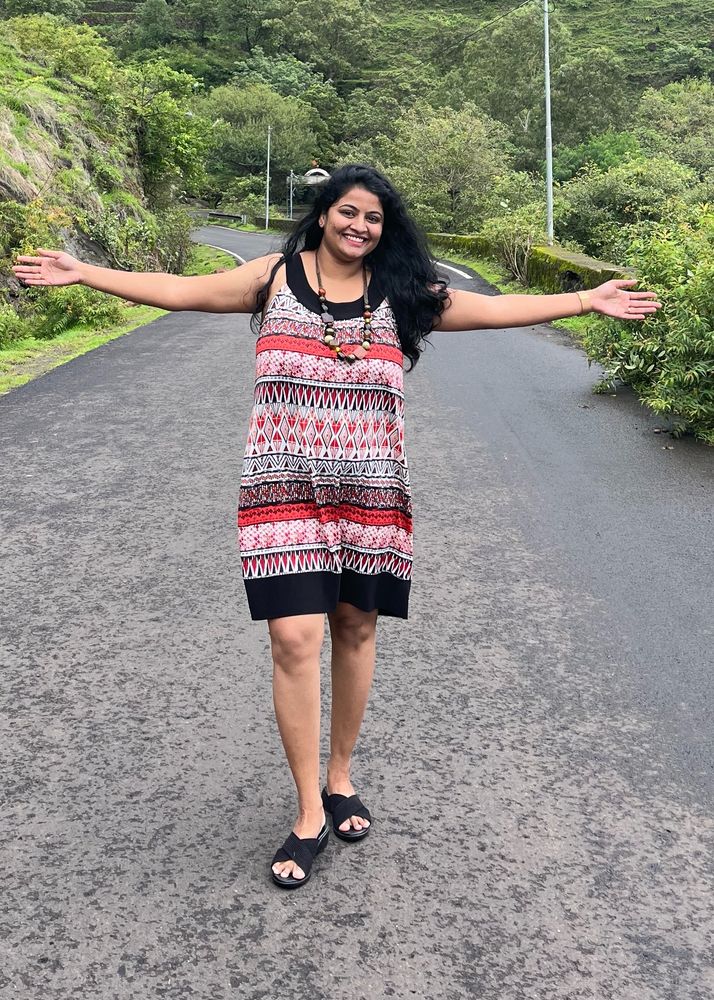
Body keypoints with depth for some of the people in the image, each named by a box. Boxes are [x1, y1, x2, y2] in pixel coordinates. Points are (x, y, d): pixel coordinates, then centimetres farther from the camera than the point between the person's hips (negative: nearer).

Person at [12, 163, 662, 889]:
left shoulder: (400, 293, 6)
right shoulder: (275, 276, 4)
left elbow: (496, 309, 6)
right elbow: (182, 291, 3)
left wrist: (585, 300, 3)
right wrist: (84, 274, 0)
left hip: (369, 491, 2)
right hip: (287, 489, -2)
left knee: (355, 629, 9)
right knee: (295, 639, -7)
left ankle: (340, 779, 30)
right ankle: (309, 814, 7)